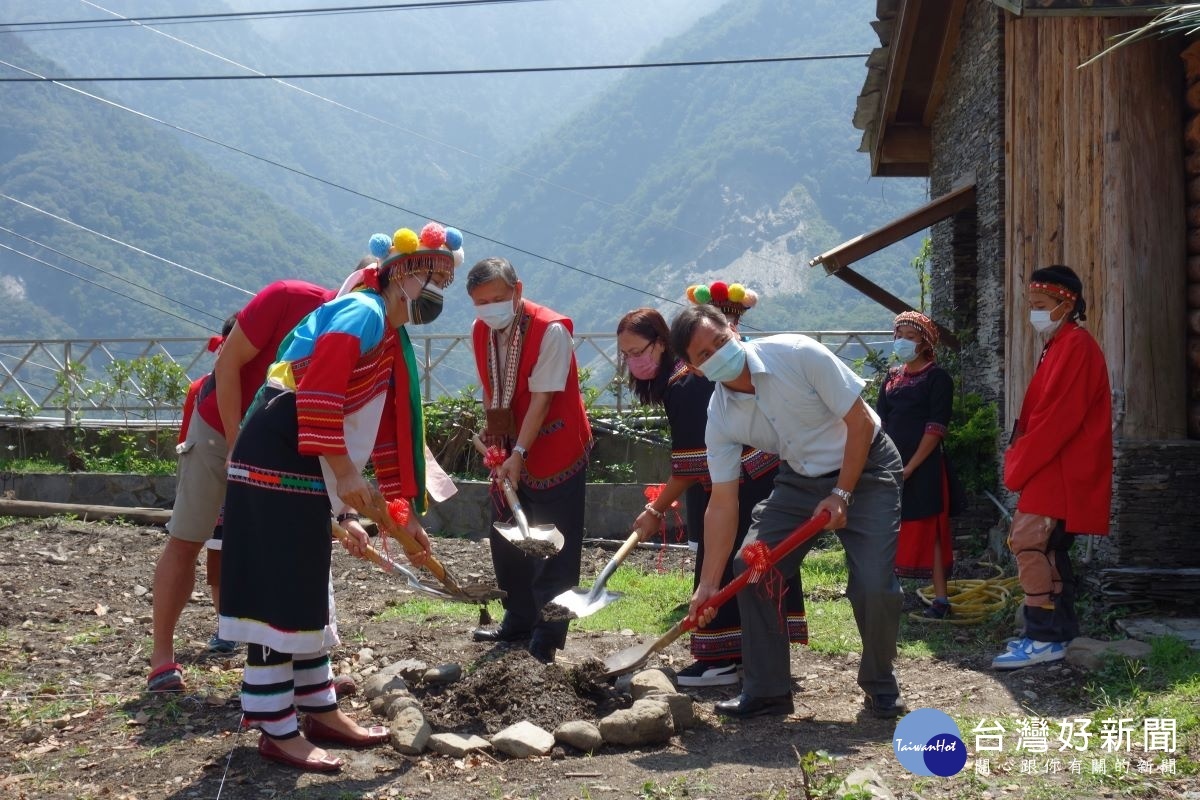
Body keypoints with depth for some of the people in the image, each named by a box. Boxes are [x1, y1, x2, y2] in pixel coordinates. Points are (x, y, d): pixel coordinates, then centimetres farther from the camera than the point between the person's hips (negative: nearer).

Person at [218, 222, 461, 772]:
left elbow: (389, 433, 22)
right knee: (279, 597, -5)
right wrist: (344, 471, -23)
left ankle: (320, 712, 28)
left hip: (303, 477, 11)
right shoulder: (363, 311, -11)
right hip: (276, 467, -11)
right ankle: (277, 731, 3)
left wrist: (407, 515, 22)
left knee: (310, 596, 17)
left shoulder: (391, 340, 19)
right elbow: (318, 389, -25)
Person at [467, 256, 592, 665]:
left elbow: (541, 399, -24)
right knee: (506, 541, 14)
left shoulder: (551, 331, -21)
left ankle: (545, 643, 3)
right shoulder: (480, 332, -1)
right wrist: (496, 447, 1)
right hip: (511, 452, 7)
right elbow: (490, 393, 7)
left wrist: (519, 454, -27)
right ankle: (518, 623, 29)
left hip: (555, 450, -7)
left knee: (553, 550, -3)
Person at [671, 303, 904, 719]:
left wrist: (841, 495, -18)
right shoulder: (720, 418, -11)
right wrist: (709, 584, -13)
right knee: (749, 567, -7)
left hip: (864, 468, -5)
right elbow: (722, 504, -9)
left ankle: (880, 686, 11)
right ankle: (766, 690, 6)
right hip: (801, 479, 5)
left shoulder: (797, 354, -25)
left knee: (874, 586, -16)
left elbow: (860, 421, -19)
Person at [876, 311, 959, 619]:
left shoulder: (937, 378, -3)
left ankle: (940, 598, 3)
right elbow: (879, 422, 12)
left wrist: (909, 467, -16)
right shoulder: (892, 377, 14)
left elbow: (936, 428, -11)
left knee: (929, 530, -3)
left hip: (924, 467, -5)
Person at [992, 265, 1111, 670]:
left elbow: (1057, 418, -20)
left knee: (1029, 541, -15)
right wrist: (1020, 460, 9)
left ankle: (1044, 638, -12)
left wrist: (1018, 466, -13)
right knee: (1049, 547, 12)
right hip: (1052, 468, 10)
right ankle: (1060, 631, 19)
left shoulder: (1075, 347, -13)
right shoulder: (1059, 346, 18)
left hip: (1060, 470, -10)